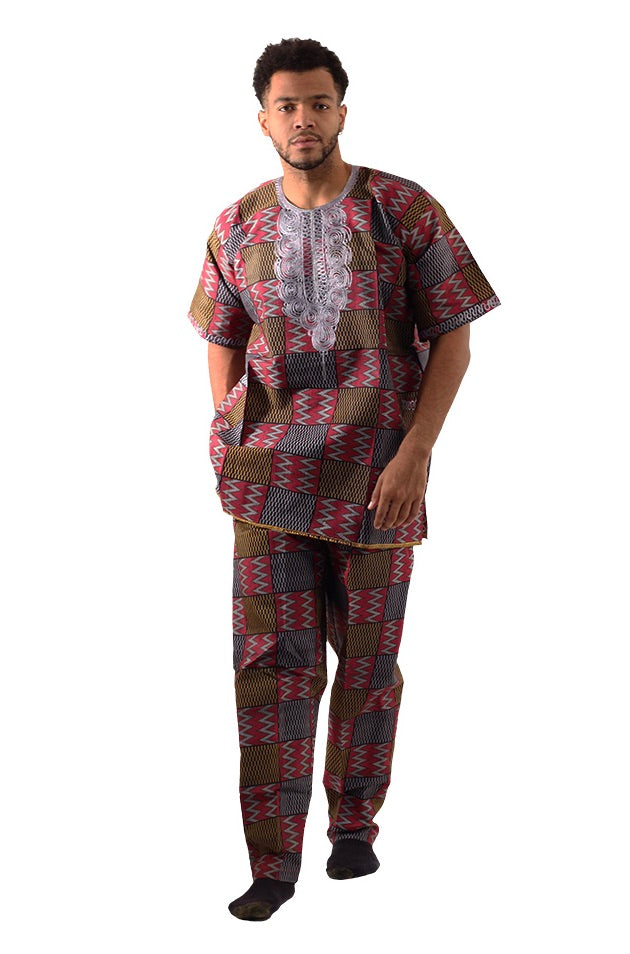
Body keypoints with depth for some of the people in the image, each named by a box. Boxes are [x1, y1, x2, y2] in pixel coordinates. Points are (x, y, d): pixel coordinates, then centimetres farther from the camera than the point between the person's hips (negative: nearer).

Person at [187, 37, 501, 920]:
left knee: (369, 662, 9)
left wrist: (417, 450, -12)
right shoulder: (238, 228, 6)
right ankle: (273, 861, 3)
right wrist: (233, 448, 7)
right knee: (272, 663, -3)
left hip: (377, 478, -1)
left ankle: (354, 823, 29)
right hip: (270, 478, 2)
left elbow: (452, 339, -3)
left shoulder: (405, 211, -3)